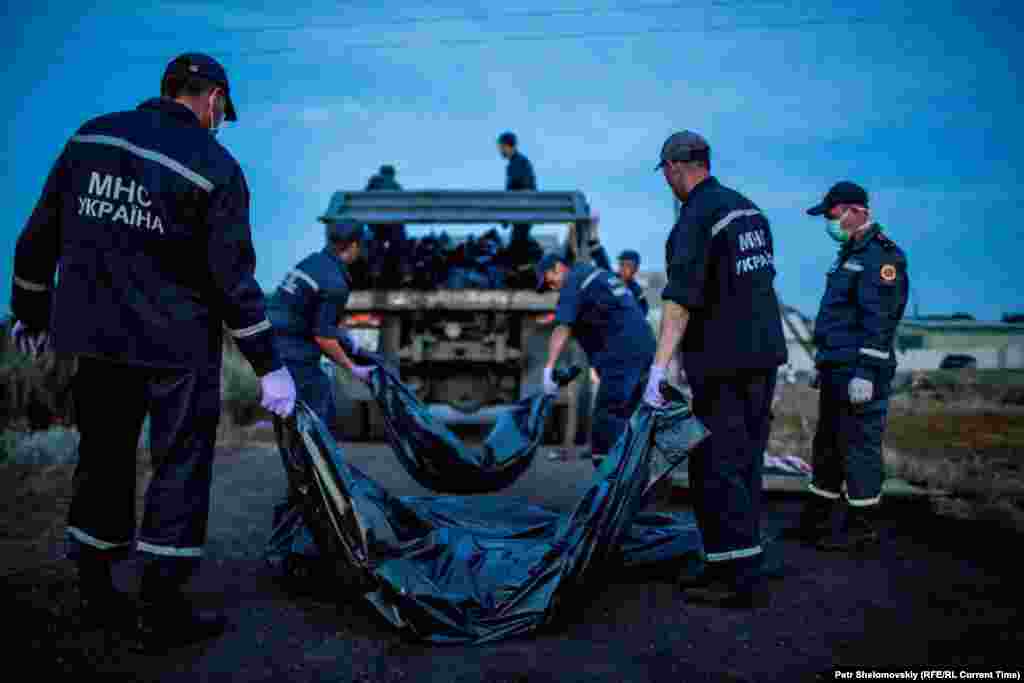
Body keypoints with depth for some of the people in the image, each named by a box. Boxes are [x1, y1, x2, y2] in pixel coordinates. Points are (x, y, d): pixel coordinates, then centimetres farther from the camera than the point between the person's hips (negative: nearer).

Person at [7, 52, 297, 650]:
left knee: (104, 455, 18)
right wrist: (269, 366, -6)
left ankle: (95, 587, 31)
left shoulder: (90, 136, 6)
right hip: (177, 342, -5)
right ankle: (160, 610, 10)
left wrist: (31, 311, 22)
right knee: (182, 464, 5)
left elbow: (40, 236, 10)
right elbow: (233, 278, -12)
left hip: (93, 331, 5)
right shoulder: (215, 165, -8)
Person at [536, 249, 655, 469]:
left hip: (622, 351, -10)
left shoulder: (573, 282, -2)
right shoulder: (597, 273, 26)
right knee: (628, 415, 14)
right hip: (644, 345, 10)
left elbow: (562, 329, -14)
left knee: (607, 418, -10)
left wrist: (549, 368, -18)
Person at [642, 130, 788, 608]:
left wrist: (659, 367, -29)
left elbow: (681, 298, -25)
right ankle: (726, 565, 23)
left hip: (723, 362, -9)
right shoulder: (748, 208, 14)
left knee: (718, 469, -3)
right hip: (765, 353, 9)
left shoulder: (696, 218, -14)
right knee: (744, 464, 13)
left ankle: (742, 580, 2)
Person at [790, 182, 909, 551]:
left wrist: (866, 373, -24)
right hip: (836, 368, 10)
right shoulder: (851, 253, 19)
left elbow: (879, 321, -20)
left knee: (859, 446, -3)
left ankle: (862, 527, 8)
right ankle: (815, 520, 25)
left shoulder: (881, 255, -13)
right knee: (827, 446, 15)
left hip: (860, 372, -10)